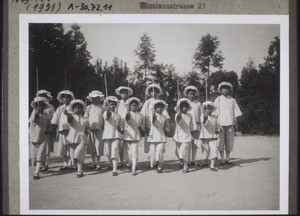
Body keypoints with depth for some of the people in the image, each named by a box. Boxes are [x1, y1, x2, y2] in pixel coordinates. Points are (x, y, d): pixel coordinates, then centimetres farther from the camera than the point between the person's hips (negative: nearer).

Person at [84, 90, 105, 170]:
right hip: (90, 129, 2)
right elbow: (85, 118, 8)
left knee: (99, 146, -3)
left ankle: (98, 163, 5)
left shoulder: (102, 107, 6)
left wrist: (103, 126, -4)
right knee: (92, 146, 5)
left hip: (99, 129, -2)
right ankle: (93, 163, 14)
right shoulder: (89, 107, 9)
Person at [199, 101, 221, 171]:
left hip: (213, 137, 2)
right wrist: (205, 117, -44)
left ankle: (212, 166, -10)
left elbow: (218, 126, 19)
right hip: (205, 137, -2)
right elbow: (204, 123, -26)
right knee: (206, 151, 10)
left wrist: (218, 130, -2)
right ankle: (205, 162, 36)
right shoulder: (203, 116, -4)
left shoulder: (214, 118, 7)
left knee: (214, 150, -12)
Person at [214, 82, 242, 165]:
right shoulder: (218, 99, 7)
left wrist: (235, 123, 5)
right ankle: (222, 159, 3)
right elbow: (215, 113, 2)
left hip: (230, 123, 3)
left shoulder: (232, 100, 14)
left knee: (230, 141, 2)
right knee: (221, 142, -4)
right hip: (221, 123, -2)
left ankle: (227, 159, 9)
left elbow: (236, 112, 13)